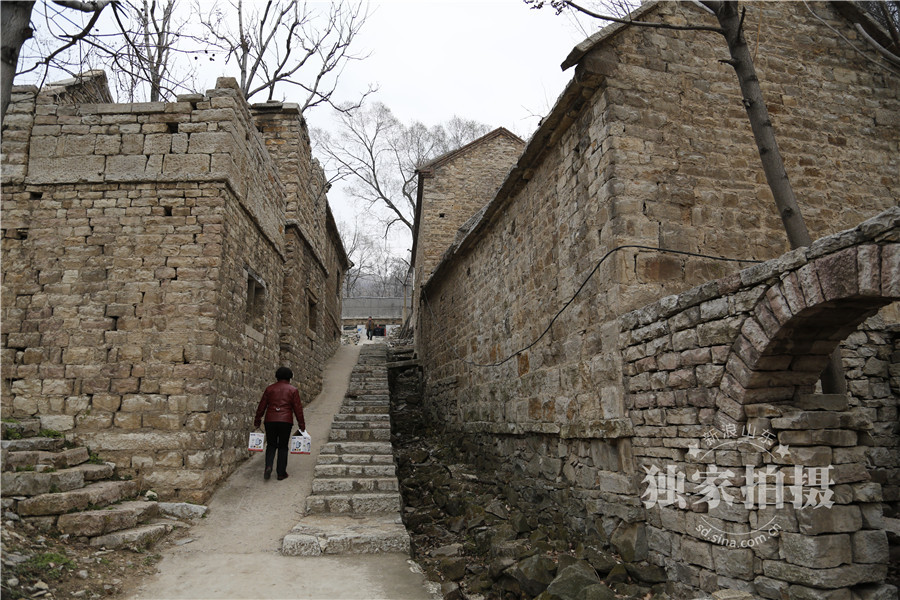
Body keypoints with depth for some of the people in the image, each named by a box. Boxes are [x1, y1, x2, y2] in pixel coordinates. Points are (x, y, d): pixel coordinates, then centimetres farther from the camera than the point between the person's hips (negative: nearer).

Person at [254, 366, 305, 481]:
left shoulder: (269, 389, 7)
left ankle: (268, 466, -7)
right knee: (283, 447, 8)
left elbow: (262, 406, 8)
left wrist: (257, 421, 16)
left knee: (271, 445, 14)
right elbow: (298, 408, 0)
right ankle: (281, 473, 9)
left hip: (270, 421, 2)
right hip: (286, 421, -2)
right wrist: (301, 424, 6)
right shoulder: (293, 390, 1)